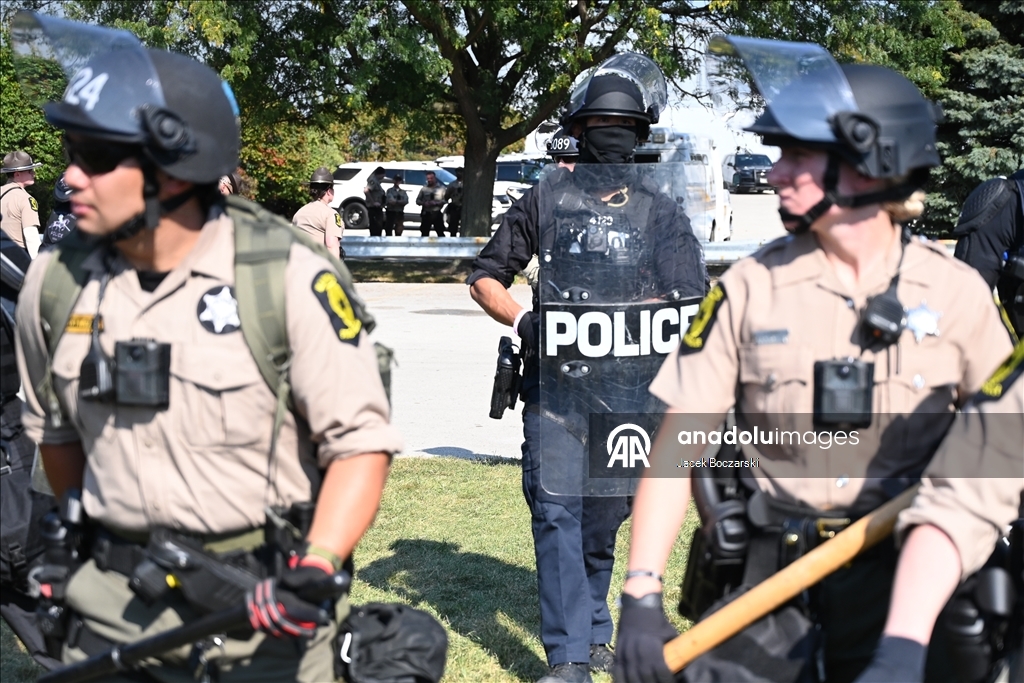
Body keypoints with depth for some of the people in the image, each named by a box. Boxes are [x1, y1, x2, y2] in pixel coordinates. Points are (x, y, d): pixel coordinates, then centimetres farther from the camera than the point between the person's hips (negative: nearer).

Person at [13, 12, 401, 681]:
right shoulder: (56, 283, -2)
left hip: (261, 602, -3)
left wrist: (314, 570, -25)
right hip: (114, 604, 4)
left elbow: (362, 443, -13)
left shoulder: (289, 277, -16)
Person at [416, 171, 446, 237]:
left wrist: (434, 203, -19)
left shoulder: (441, 188, 2)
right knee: (424, 233, 4)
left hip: (437, 213, -2)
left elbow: (444, 200, -4)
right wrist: (424, 203, -12)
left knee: (440, 232, -2)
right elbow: (418, 200, 8)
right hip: (426, 213, 2)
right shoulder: (424, 188, 8)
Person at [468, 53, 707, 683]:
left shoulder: (661, 211, 5)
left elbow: (691, 301, -5)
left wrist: (605, 317, -17)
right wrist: (523, 320, -9)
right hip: (555, 383, -1)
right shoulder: (547, 200, 6)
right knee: (557, 512, -9)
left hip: (628, 389, 1)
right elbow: (485, 277, 12)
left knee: (604, 517, 12)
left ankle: (591, 630, 31)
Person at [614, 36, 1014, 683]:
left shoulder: (956, 291, -3)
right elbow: (677, 448, -4)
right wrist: (641, 595, -14)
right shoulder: (749, 287, -3)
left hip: (900, 574, 0)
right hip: (766, 574, 0)